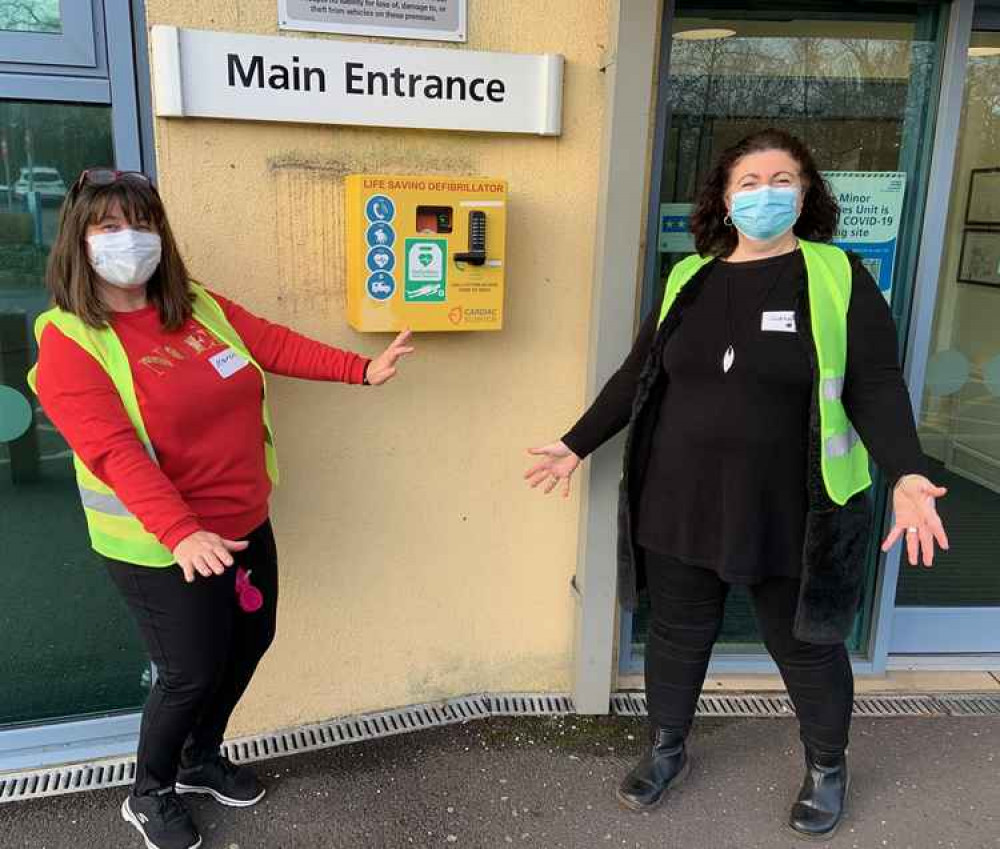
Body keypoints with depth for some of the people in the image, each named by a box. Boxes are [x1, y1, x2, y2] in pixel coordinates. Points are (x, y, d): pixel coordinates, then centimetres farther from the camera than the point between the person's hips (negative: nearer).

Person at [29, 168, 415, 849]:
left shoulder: (198, 306, 2)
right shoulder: (69, 342, -16)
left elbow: (273, 343, 5)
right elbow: (116, 452, -27)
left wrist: (361, 370, -2)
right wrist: (180, 533, -38)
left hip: (245, 522, 7)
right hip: (160, 546, -7)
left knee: (251, 641, 19)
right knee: (192, 673, 3)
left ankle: (202, 758, 45)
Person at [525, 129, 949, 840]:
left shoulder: (840, 277, -4)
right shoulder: (688, 279, 5)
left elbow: (875, 386, -9)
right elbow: (637, 375, 10)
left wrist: (905, 474, -23)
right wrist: (578, 445, 10)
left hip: (792, 510, -2)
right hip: (682, 503, 3)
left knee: (805, 644, 15)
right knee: (678, 633, 16)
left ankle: (827, 768, 42)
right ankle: (667, 750, 42)